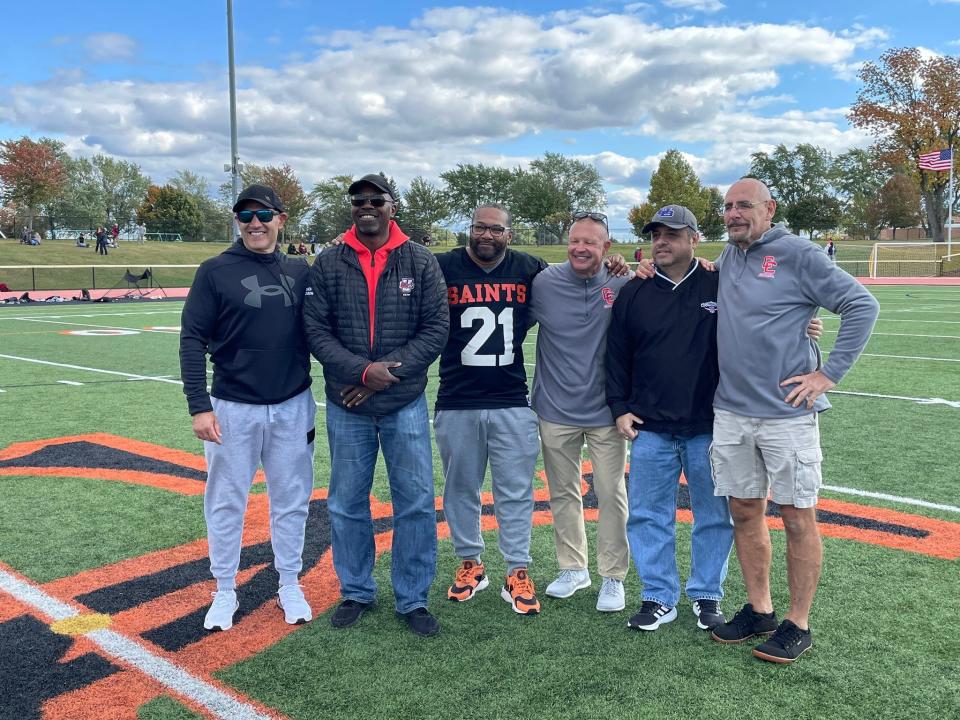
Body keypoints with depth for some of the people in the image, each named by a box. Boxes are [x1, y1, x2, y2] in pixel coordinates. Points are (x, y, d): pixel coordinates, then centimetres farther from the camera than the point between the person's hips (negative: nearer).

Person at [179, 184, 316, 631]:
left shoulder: (300, 271, 5)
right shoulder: (216, 271, -4)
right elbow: (193, 340, -7)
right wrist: (199, 406, -13)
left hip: (292, 407, 3)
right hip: (232, 408, -2)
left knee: (291, 500, 11)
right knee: (226, 503, 8)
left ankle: (289, 586, 27)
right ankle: (225, 592, 24)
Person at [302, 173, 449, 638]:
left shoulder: (421, 262, 0)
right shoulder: (328, 265, 2)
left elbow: (436, 329, -5)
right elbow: (316, 331, -3)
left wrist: (387, 375, -13)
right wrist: (363, 370, -17)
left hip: (405, 404, -1)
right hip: (346, 407, 1)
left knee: (416, 504, 3)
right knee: (346, 505, 11)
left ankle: (413, 599, 19)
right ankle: (356, 592, 29)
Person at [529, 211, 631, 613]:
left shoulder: (623, 285, -6)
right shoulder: (544, 283, -4)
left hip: (605, 412, -1)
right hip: (555, 410, 2)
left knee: (611, 495, 5)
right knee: (563, 493, 14)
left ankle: (613, 576, 21)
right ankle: (572, 568, 32)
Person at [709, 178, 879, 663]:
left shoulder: (798, 254, -7)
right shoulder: (727, 258, 11)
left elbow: (862, 305, -8)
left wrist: (829, 373, -12)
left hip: (787, 413, -6)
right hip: (730, 410, 6)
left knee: (797, 518, 3)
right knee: (745, 512, 13)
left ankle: (798, 624, 16)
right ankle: (758, 610, 27)